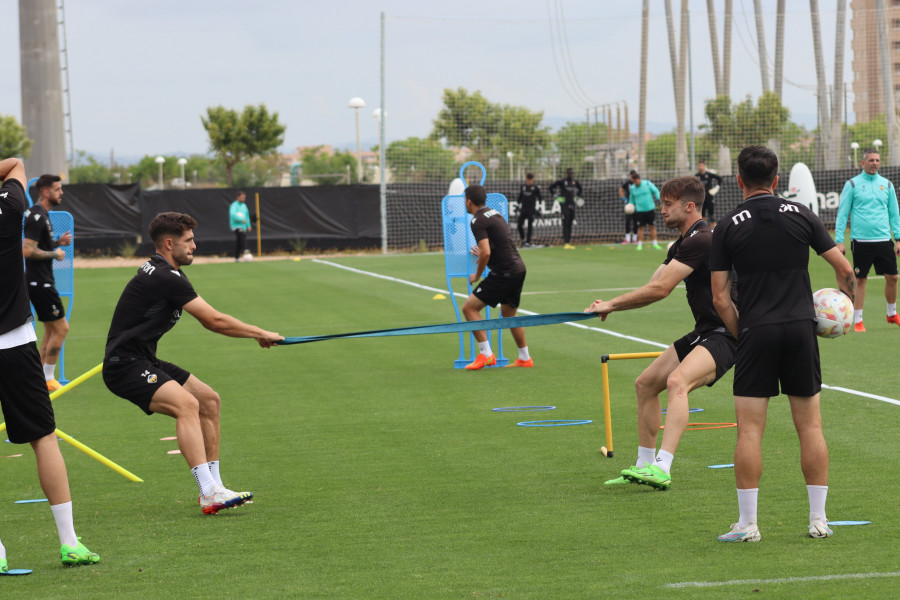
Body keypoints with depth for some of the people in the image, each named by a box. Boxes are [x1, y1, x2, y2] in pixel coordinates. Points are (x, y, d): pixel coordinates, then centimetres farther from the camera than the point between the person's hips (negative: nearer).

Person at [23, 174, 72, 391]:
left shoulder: (43, 215, 15)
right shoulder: (37, 216, -18)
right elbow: (28, 250, -24)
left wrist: (57, 242, 10)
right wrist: (54, 254, -15)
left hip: (40, 281, 11)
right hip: (40, 282, -11)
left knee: (51, 329, 14)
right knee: (61, 328, -7)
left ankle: (42, 378, 18)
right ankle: (47, 378, -2)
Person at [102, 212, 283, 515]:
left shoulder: (160, 272, 14)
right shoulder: (165, 277, -18)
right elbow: (214, 321, -17)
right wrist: (260, 334, -7)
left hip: (145, 361, 11)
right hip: (125, 365, -11)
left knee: (210, 399, 10)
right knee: (187, 404, -29)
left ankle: (213, 486, 12)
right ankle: (210, 494, -38)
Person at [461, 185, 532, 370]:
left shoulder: (479, 221, -13)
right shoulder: (495, 214, 15)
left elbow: (486, 253, -22)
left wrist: (477, 275, -8)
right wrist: (483, 255, 35)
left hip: (504, 274, -9)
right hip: (519, 268, 9)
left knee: (469, 307, -5)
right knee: (509, 314, 24)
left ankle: (486, 353, -9)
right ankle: (525, 358, 30)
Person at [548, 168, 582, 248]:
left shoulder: (575, 181, 9)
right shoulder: (562, 181, -8)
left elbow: (580, 188, 29)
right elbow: (552, 186, -4)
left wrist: (577, 196, 19)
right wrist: (555, 195, -5)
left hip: (572, 204, 6)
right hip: (565, 204, -6)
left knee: (570, 224, 8)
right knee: (565, 224, -11)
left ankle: (568, 242, 12)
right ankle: (565, 243, -13)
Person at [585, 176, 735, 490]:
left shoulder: (700, 240, -19)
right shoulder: (681, 245, 15)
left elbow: (660, 288, -22)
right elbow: (653, 286, 13)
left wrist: (612, 303, -13)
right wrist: (611, 306, -3)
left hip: (724, 335, -11)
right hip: (702, 334, 11)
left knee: (678, 381, -33)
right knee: (645, 383, 12)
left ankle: (661, 469, -42)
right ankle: (644, 466, 23)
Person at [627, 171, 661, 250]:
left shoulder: (647, 183, -4)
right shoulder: (632, 188, 3)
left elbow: (656, 191, 0)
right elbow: (631, 199, 15)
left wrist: (658, 198, -17)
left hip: (650, 209, -1)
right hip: (640, 210, 1)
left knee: (652, 226, 6)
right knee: (640, 227, -3)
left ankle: (655, 244, 13)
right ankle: (640, 245, 4)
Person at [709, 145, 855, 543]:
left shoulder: (728, 227, 0)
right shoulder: (800, 215, 5)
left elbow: (720, 297, -2)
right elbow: (844, 270, 6)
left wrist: (740, 334, 9)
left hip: (755, 331, -2)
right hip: (801, 327, 2)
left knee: (749, 430, 0)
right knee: (810, 426, 8)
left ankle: (747, 523, -1)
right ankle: (818, 519, 10)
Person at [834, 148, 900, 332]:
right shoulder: (852, 185, 1)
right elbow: (842, 214, 2)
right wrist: (839, 240, -5)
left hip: (884, 240, 3)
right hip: (861, 241, -3)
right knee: (860, 280, -1)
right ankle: (857, 320, 6)